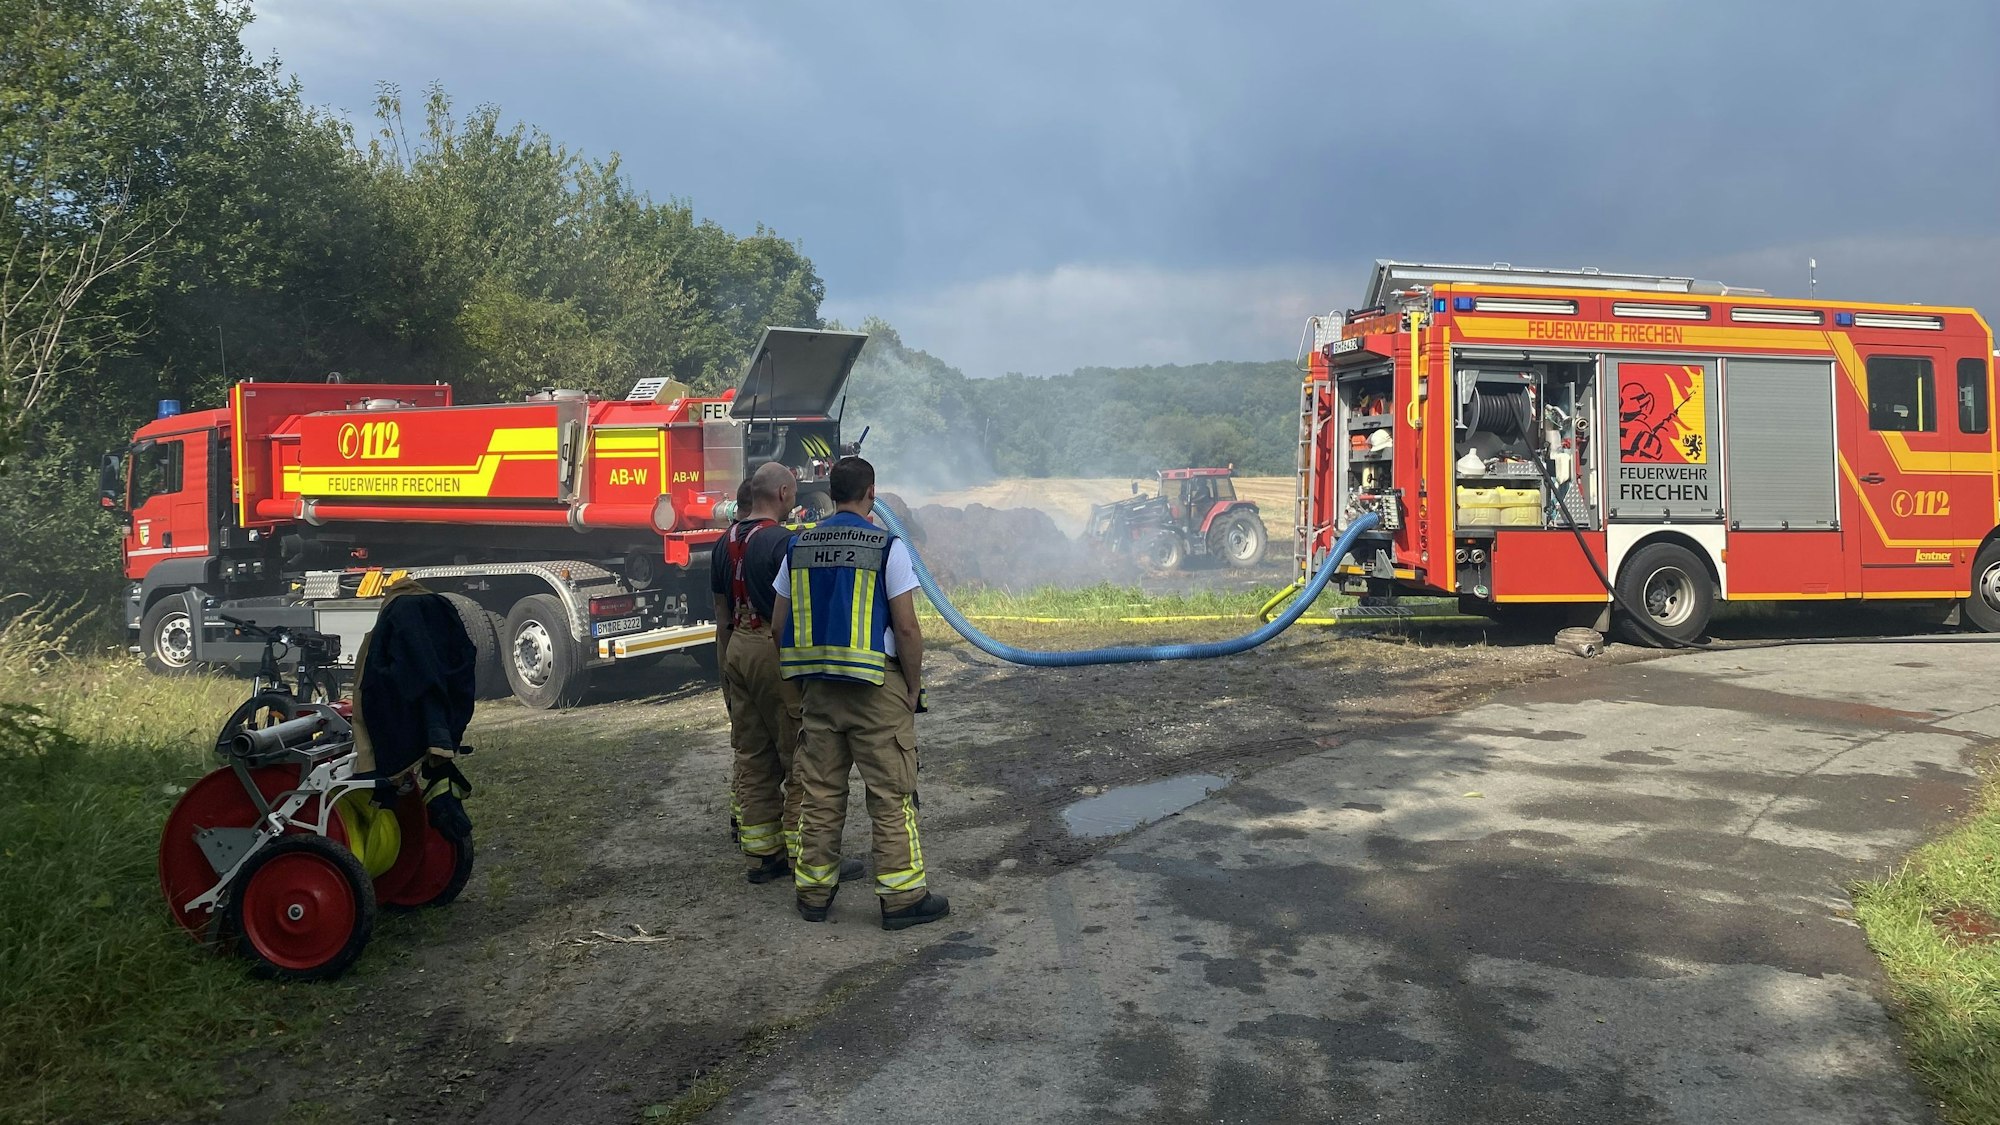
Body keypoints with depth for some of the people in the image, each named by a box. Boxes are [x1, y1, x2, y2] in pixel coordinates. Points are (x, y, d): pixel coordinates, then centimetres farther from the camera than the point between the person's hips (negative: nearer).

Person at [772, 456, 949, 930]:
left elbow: (780, 623, 8)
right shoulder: (887, 548, -11)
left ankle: (813, 891, 21)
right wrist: (914, 687, -3)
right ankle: (902, 897, 8)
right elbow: (906, 628, -14)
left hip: (819, 688, 5)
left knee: (820, 793, 13)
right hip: (878, 684, -5)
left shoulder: (799, 547, 5)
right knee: (891, 795, 3)